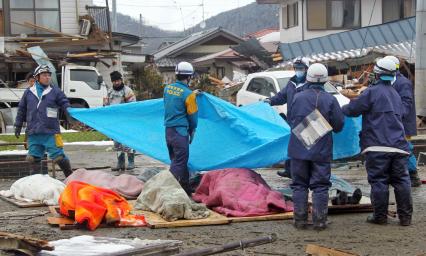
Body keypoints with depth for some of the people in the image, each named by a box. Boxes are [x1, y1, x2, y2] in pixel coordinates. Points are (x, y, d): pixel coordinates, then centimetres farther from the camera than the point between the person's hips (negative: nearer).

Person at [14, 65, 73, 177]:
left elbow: (65, 106, 1)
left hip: (51, 133, -4)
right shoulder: (29, 92, 10)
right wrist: (18, 126, 19)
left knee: (58, 157, -7)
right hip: (33, 133, 4)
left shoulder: (55, 91, 2)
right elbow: (21, 110, 19)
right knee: (34, 158, 9)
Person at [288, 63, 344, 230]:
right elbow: (338, 126, -4)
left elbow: (290, 121, 9)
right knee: (320, 186, 5)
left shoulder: (297, 97, -3)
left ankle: (300, 220, 9)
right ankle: (319, 221, 4)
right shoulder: (330, 100, -8)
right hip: (321, 151, -1)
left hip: (299, 149, 1)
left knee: (299, 185, 9)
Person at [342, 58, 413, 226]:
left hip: (377, 146, -6)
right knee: (401, 181, 9)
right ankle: (405, 216, 10)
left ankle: (380, 216, 4)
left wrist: (343, 108, 17)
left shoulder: (372, 92, -5)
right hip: (398, 146, 6)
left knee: (379, 181, 0)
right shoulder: (396, 94, 20)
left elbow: (353, 109, -5)